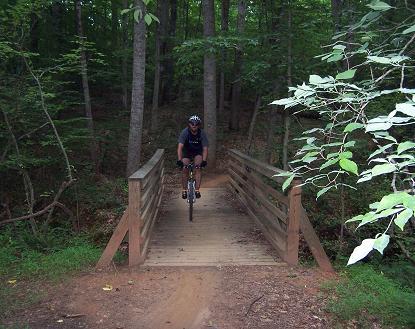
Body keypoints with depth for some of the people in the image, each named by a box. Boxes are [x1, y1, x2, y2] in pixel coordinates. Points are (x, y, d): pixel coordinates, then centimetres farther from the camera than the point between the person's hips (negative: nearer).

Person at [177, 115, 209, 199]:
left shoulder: (202, 133, -24)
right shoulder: (185, 132, -27)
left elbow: (205, 148, -25)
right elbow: (180, 147, -35)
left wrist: (204, 160, -39)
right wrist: (179, 160, -46)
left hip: (198, 152, 0)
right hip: (187, 152, 0)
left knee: (198, 168, -20)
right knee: (185, 170, -13)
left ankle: (197, 190, -14)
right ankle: (184, 190, 1)